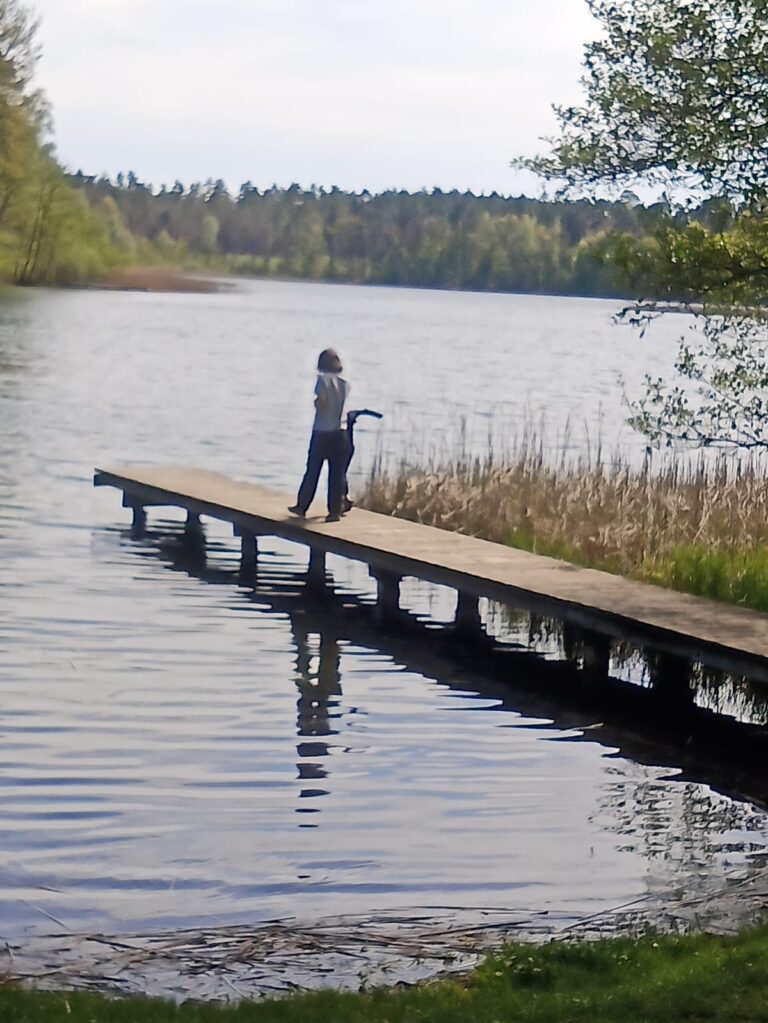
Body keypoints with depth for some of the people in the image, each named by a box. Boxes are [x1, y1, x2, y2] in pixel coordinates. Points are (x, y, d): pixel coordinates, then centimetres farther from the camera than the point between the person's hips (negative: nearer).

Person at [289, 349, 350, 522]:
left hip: (322, 432, -3)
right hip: (340, 432, 3)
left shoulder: (323, 379, -8)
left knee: (312, 471, 9)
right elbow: (343, 404, 5)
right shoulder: (345, 383, 5)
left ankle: (302, 506, 19)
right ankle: (335, 511, -1)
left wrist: (315, 402, 1)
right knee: (337, 473, 2)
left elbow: (322, 402, -19)